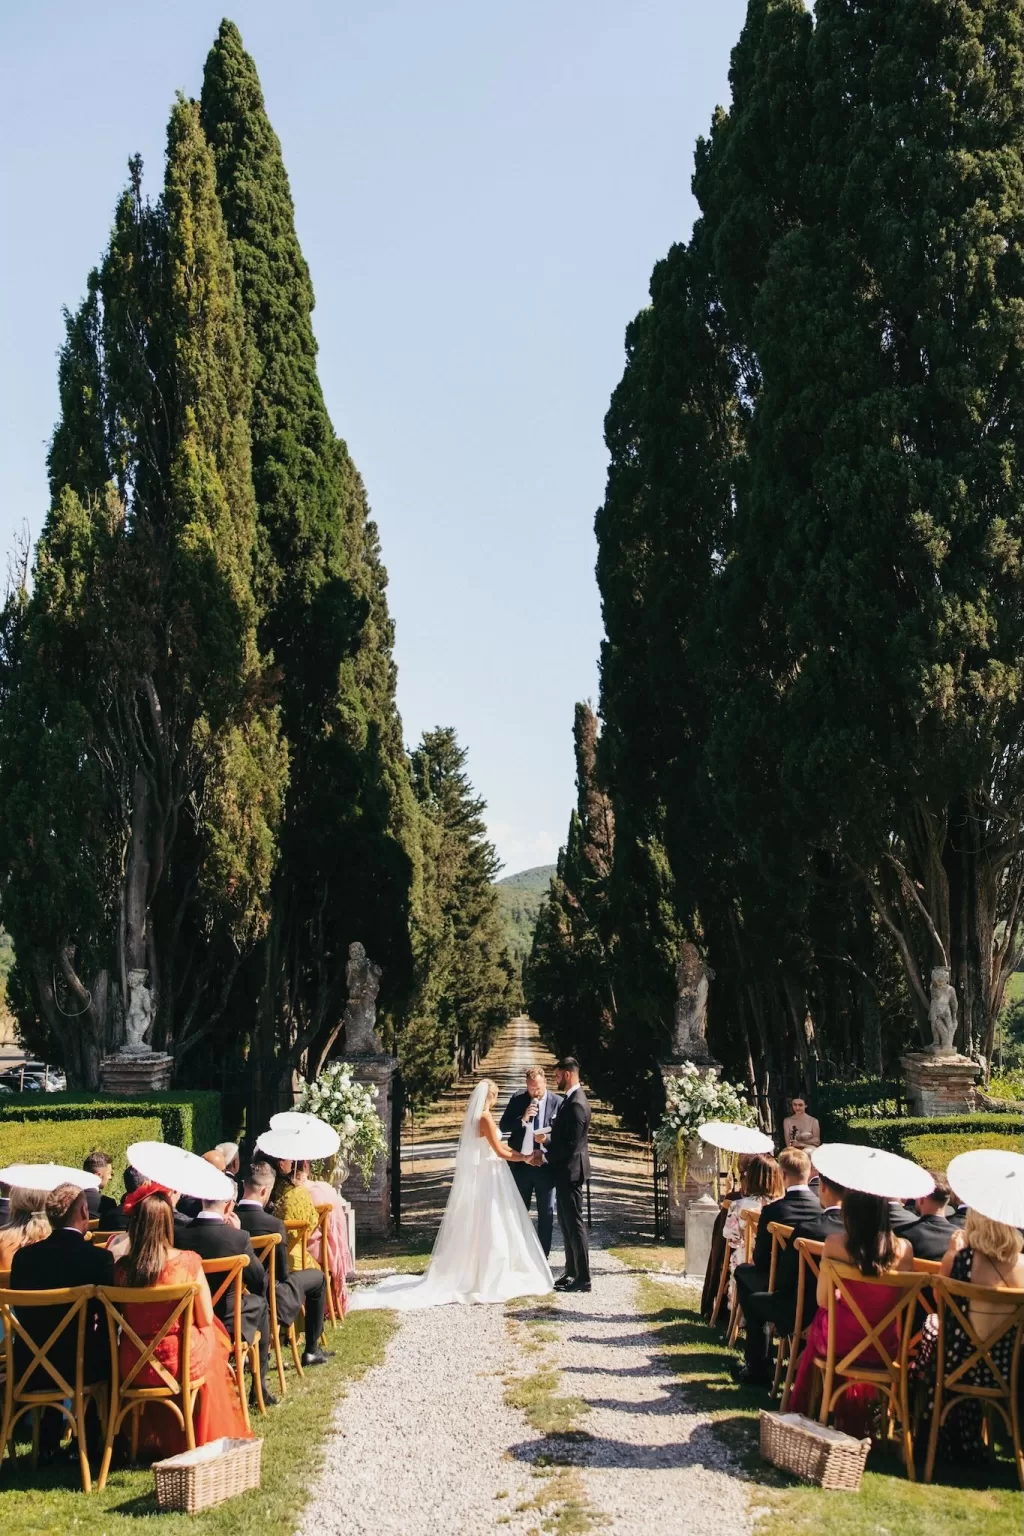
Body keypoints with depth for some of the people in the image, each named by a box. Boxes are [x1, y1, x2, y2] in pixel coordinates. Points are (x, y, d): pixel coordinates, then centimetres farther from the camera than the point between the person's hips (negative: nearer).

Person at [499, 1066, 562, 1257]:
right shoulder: (517, 1099, -1)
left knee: (546, 1213, 6)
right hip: (521, 1164, 2)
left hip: (545, 1164, -2)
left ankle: (542, 1257, 16)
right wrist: (522, 1119, -18)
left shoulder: (557, 1103, -7)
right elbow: (503, 1126, -2)